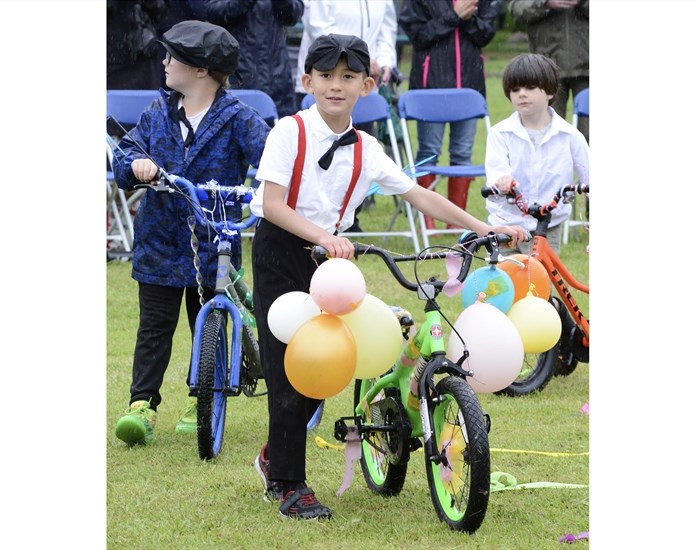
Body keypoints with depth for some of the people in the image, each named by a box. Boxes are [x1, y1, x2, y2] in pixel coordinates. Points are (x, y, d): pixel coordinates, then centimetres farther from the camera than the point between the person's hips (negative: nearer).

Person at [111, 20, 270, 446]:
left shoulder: (237, 118, -8)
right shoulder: (159, 113, 5)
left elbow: (270, 156, -19)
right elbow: (126, 152, 4)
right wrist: (135, 164, -20)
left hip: (212, 244, -3)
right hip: (160, 239, 3)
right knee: (155, 325, 1)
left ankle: (203, 401, 24)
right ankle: (143, 404, 2)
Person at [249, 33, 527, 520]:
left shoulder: (366, 150, 2)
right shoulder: (290, 132, -11)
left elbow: (420, 195, 5)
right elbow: (272, 204, -19)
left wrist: (485, 228, -1)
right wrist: (324, 237, -32)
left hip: (327, 257, 5)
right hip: (280, 256, -5)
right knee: (288, 370, -6)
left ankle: (274, 459, 28)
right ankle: (290, 487, 2)